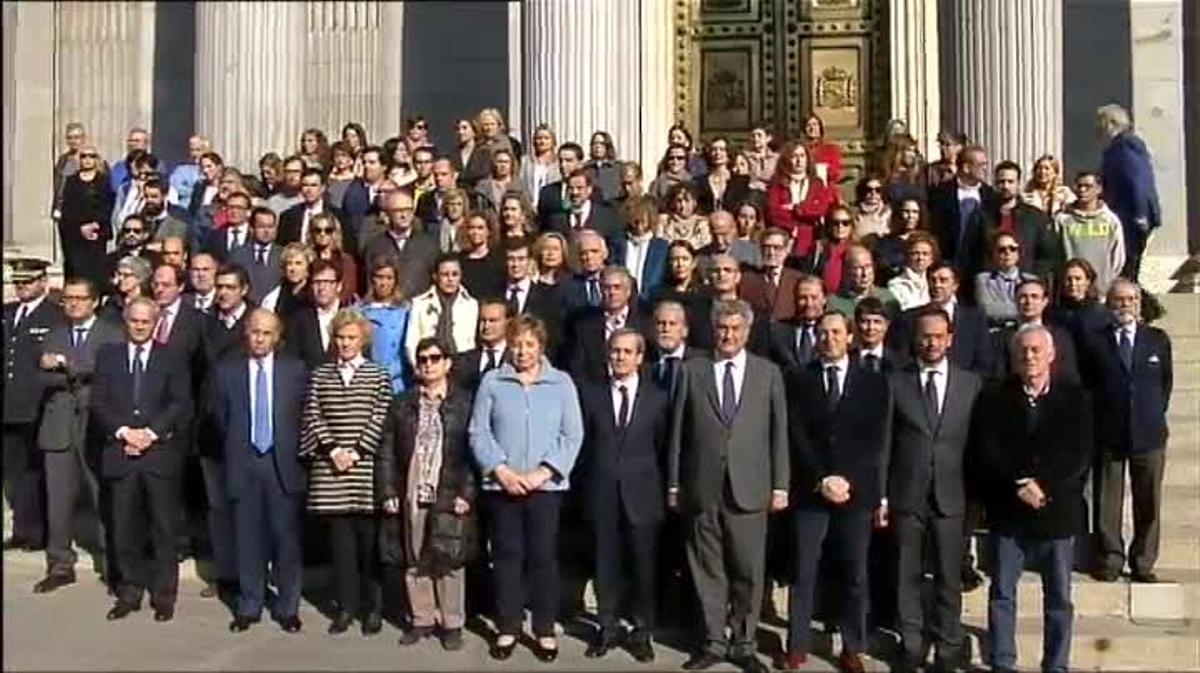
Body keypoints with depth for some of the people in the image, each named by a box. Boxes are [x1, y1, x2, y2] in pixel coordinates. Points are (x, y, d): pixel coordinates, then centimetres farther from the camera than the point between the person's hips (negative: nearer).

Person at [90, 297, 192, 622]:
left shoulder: (171, 358, 6)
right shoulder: (107, 355, 11)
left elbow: (182, 404, -2)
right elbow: (99, 402, 4)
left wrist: (151, 432, -12)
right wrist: (123, 431, -9)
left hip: (161, 452, -2)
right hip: (120, 452, 2)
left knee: (164, 528, 2)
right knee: (125, 528, 5)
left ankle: (164, 595, 10)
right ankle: (130, 592, 16)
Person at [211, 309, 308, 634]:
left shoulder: (296, 370, 3)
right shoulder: (225, 371, 5)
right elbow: (219, 418, 11)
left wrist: (295, 451, 4)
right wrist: (235, 447, 8)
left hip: (283, 463, -1)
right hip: (244, 464, 1)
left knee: (286, 536, 1)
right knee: (248, 537, 6)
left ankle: (288, 607, 12)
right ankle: (249, 606, 18)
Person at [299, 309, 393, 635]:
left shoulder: (378, 375, 5)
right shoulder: (319, 374, 11)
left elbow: (380, 419, -2)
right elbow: (312, 416, 4)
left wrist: (357, 451, -11)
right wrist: (332, 449, -9)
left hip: (366, 467, -1)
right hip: (330, 468, 2)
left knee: (369, 538, 1)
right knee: (340, 537, 4)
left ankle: (372, 608, 9)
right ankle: (345, 605, 12)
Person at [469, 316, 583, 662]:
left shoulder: (561, 383, 5)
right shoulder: (491, 382, 5)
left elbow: (572, 435, 0)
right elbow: (479, 432, 1)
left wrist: (543, 472, -10)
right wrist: (501, 470, -10)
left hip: (546, 485, 0)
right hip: (501, 485, 0)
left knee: (544, 556, 2)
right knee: (506, 555, 5)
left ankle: (545, 630, 13)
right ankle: (507, 628, 16)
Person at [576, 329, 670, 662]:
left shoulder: (657, 397, 3)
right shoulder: (590, 393, 5)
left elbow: (663, 447, 5)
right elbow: (582, 442, 7)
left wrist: (662, 488, 2)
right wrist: (585, 482, 3)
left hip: (642, 494, -1)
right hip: (602, 494, 1)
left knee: (644, 565, 5)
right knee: (606, 563, 8)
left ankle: (642, 632, 17)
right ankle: (608, 628, 21)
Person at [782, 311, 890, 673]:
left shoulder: (874, 382, 7)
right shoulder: (798, 380, 6)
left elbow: (876, 440, 1)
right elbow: (797, 436, -2)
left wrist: (848, 480, -10)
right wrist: (822, 480, -11)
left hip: (857, 490, 1)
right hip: (809, 490, 0)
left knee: (854, 573, 5)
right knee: (803, 571, 1)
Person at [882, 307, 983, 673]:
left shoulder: (970, 383, 4)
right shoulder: (896, 382, 2)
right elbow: (885, 443, 1)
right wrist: (881, 496, -2)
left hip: (951, 495, 0)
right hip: (907, 494, 0)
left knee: (949, 578, 7)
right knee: (908, 576, 8)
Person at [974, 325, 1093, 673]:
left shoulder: (1075, 397, 3)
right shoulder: (994, 397, 3)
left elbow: (1080, 454, -5)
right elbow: (987, 451, -5)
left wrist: (1043, 485, -15)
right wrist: (1019, 486, -16)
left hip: (1057, 511, 0)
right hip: (1008, 511, 0)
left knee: (1059, 597, 8)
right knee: (1002, 592, 7)